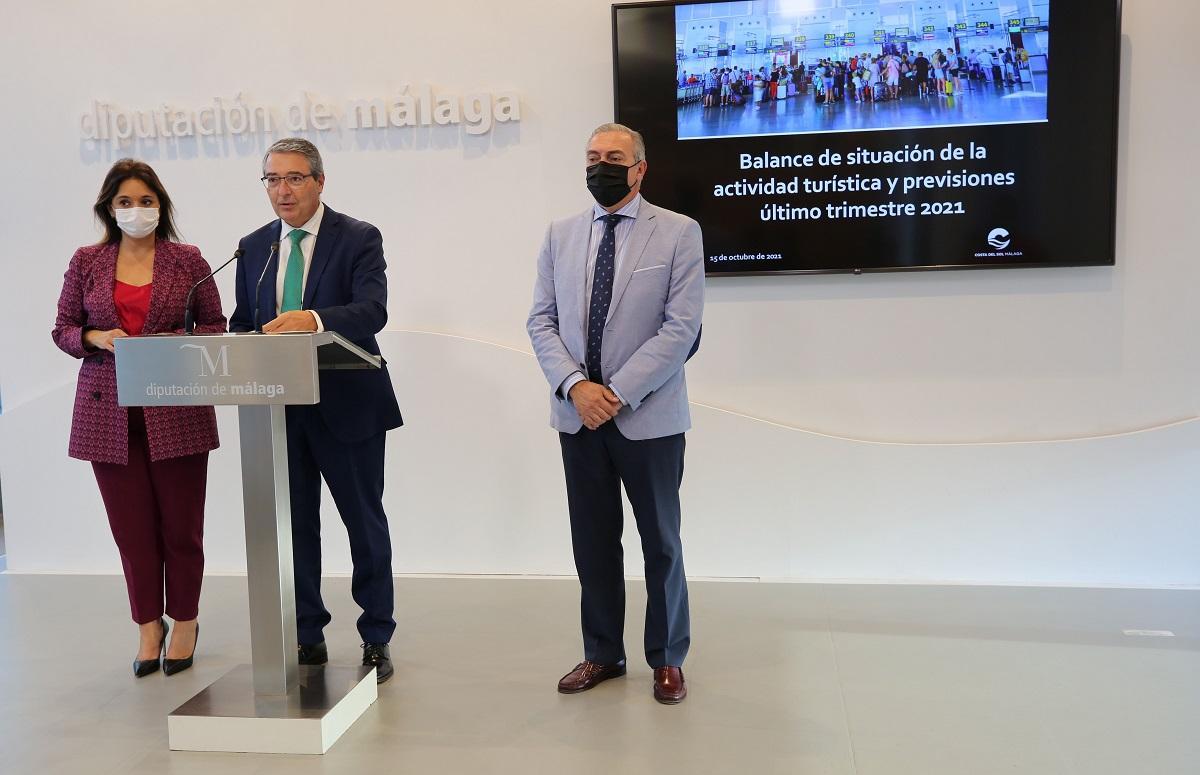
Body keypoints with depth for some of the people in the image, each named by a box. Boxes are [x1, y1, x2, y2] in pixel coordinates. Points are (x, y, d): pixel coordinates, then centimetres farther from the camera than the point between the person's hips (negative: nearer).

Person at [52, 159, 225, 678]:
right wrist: (97, 338, -9)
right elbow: (63, 330, 11)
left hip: (176, 410, -1)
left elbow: (216, 327, 6)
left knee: (181, 523, 4)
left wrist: (175, 341, -13)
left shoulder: (188, 260, 4)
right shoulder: (86, 262, 9)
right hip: (110, 412, 2)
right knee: (131, 526, 5)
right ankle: (148, 625, 22)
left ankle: (185, 620, 23)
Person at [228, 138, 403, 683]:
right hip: (277, 406, 4)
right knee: (294, 524, 11)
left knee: (364, 521, 6)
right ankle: (307, 637, 25)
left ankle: (377, 639, 19)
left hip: (346, 403, -4)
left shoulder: (359, 239, -4)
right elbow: (241, 324, 13)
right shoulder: (253, 247, 11)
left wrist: (314, 319, -38)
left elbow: (372, 310, -20)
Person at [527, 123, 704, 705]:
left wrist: (618, 393, -16)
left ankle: (667, 659, 24)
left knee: (661, 541, 9)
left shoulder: (678, 233, -3)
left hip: (649, 416, -3)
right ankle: (602, 654, 27)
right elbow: (542, 321, 5)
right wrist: (575, 385, -12)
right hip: (578, 415, 4)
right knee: (592, 541, 12)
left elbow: (681, 328, -11)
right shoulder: (560, 235, 9)